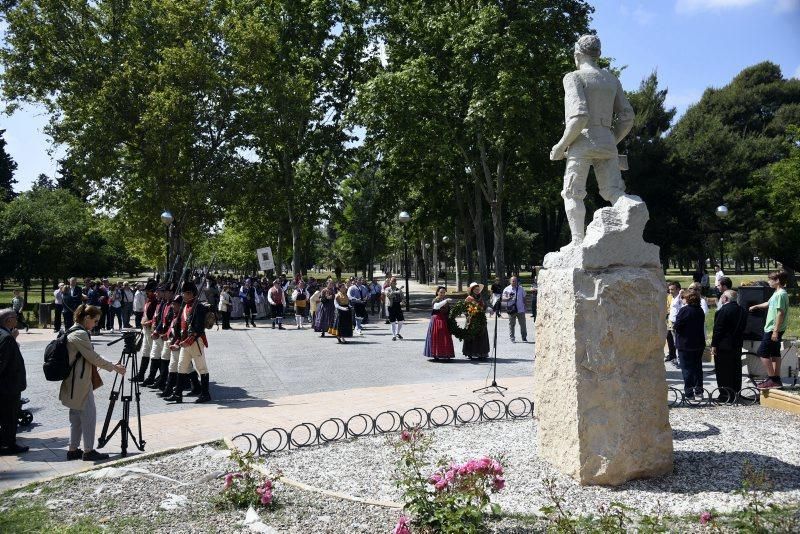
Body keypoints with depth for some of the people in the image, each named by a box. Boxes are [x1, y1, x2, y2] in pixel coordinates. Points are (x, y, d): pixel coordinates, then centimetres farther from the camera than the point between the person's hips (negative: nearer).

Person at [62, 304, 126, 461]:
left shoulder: (74, 331, 14)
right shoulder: (80, 334, -18)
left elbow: (91, 356, 18)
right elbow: (93, 357, -17)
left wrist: (112, 364, 13)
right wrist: (114, 367, -7)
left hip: (75, 384, 10)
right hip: (80, 383, -10)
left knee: (76, 416, 15)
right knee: (89, 415, -2)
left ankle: (73, 450, 22)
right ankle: (88, 451, 5)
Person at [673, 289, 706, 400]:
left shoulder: (684, 310, -17)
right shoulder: (700, 310, 7)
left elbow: (677, 326, -20)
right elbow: (702, 325, 14)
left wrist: (673, 327, 2)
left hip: (685, 344, -7)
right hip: (699, 344, 7)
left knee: (687, 368, -1)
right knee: (697, 366, 17)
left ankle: (689, 393, 1)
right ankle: (699, 390, 24)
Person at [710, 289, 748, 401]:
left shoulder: (723, 310, -17)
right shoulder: (742, 310, 8)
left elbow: (718, 329, -17)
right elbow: (742, 327, 14)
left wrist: (714, 345, -13)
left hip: (723, 346, -8)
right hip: (737, 345, 8)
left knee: (723, 371, -1)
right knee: (736, 370, 14)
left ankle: (725, 396, 1)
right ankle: (735, 392, 22)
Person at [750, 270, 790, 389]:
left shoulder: (781, 294, -19)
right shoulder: (777, 293, 12)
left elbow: (780, 313, -23)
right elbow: (769, 303, 31)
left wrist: (775, 331, -23)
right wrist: (756, 306, 45)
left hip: (773, 329, -10)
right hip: (772, 329, 10)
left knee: (762, 352, -7)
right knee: (774, 353, 13)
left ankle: (772, 379, -4)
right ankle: (776, 380, 18)